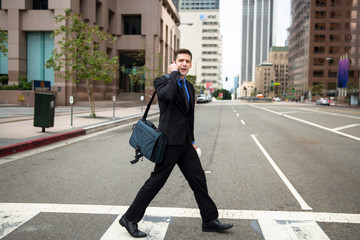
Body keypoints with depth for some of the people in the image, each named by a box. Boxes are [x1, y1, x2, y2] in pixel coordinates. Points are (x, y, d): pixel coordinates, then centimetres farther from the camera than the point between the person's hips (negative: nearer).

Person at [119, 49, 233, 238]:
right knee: (156, 181, -2)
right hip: (170, 142, -7)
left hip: (185, 144, 7)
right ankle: (129, 218, 12)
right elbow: (168, 94, -31)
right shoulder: (162, 81, -6)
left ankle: (210, 220, 22)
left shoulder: (189, 87, 17)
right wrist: (174, 73, -17)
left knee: (198, 180, 10)